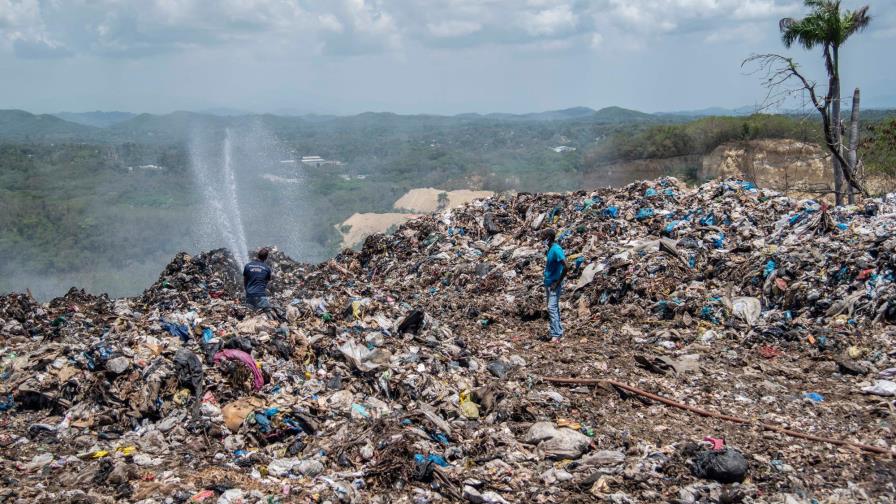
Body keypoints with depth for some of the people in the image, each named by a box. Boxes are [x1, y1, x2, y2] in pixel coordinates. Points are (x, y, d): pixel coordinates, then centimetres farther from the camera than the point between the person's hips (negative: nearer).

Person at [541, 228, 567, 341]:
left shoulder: (556, 249, -19)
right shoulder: (550, 249, 10)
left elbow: (565, 267, -24)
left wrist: (558, 282, -20)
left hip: (554, 284, -10)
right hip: (549, 283, 10)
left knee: (552, 308, -13)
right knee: (553, 308, 13)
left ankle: (556, 333, -12)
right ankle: (555, 330, 19)